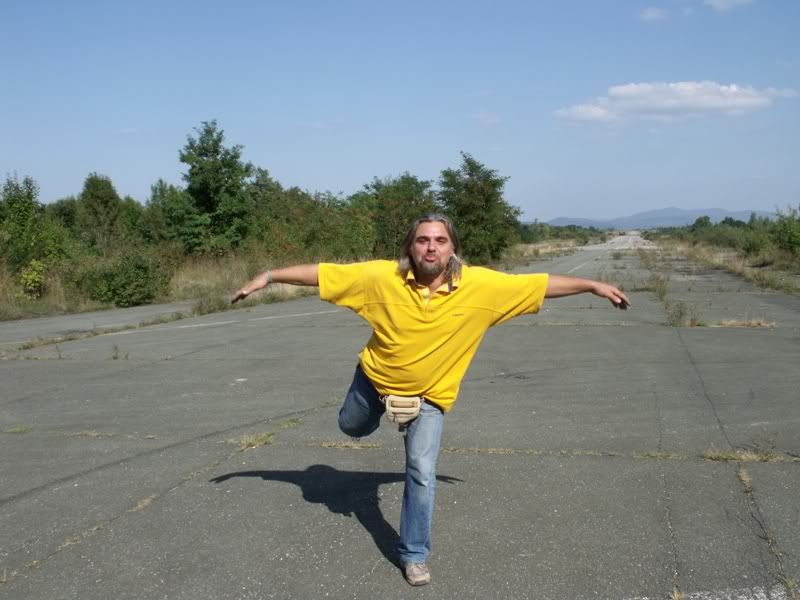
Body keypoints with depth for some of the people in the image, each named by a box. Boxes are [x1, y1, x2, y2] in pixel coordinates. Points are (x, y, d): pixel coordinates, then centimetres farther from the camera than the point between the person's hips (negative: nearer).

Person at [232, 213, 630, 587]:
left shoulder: (479, 285, -25)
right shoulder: (381, 276, -27)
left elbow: (542, 284, -17)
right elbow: (321, 273, -20)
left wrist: (594, 286, -15)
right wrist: (267, 277, -19)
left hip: (429, 394, -1)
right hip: (374, 378, 1)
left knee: (422, 473, -7)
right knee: (351, 428, 27)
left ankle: (413, 555, 14)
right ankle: (381, 407, 62)